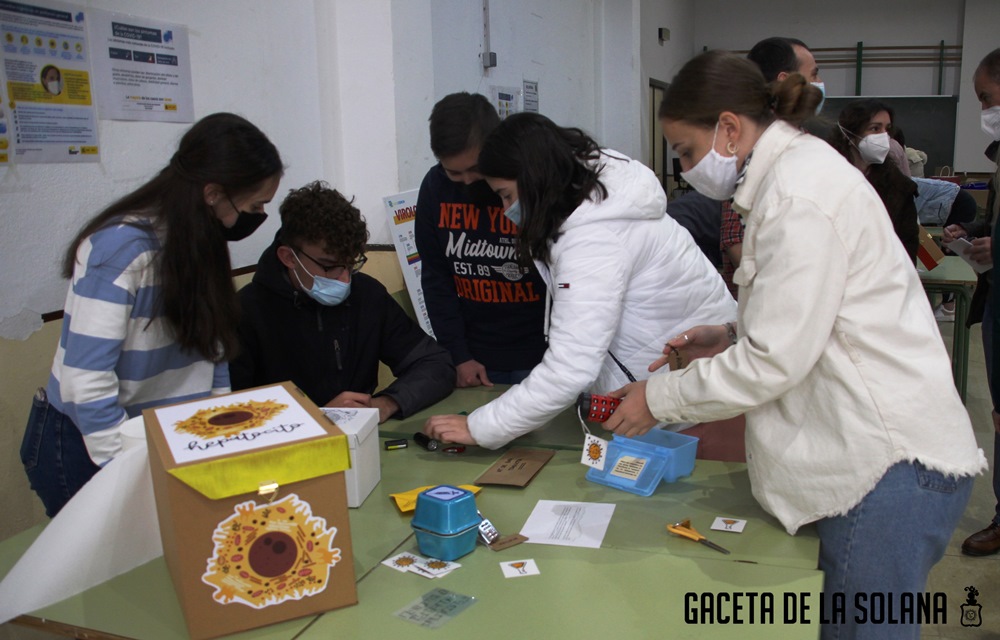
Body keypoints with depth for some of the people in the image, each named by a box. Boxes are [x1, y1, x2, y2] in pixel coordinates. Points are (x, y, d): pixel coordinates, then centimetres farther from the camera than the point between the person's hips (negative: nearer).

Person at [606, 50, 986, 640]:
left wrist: (658, 399, -8)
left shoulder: (798, 197, -18)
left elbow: (776, 360, -19)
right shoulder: (800, 167, 14)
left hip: (893, 464, -10)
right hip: (876, 453, 10)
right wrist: (731, 336, 10)